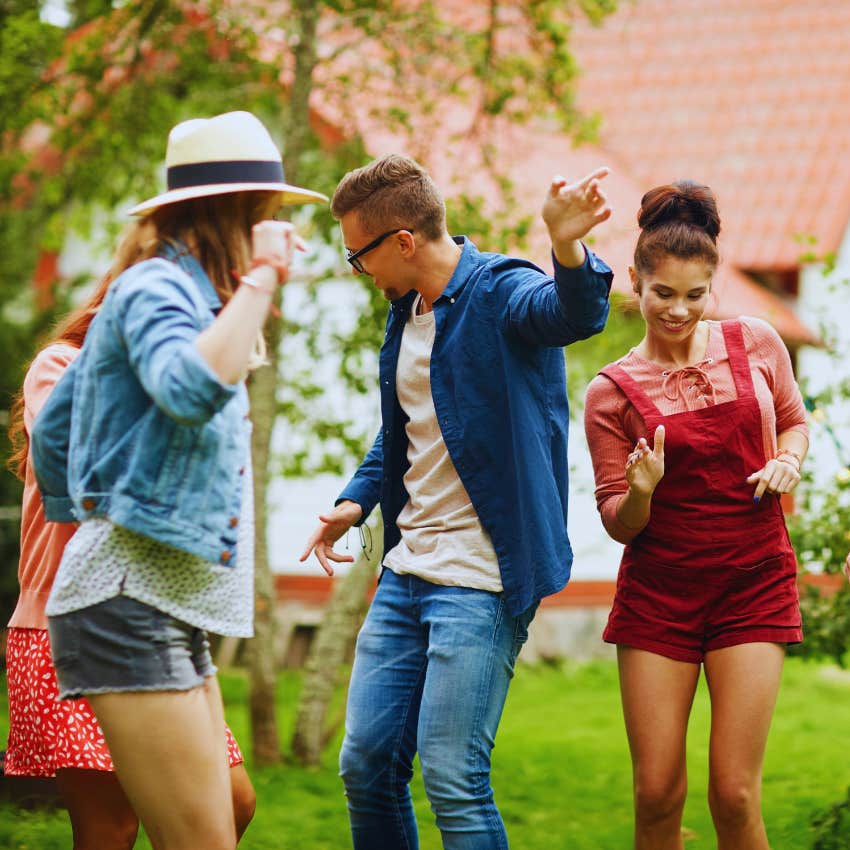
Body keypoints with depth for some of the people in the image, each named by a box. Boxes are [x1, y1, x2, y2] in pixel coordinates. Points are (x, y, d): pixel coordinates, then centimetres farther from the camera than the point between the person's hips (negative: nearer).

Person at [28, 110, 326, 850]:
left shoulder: (179, 289, 20)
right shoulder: (156, 288, -10)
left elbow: (51, 431, 26)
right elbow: (193, 390, -34)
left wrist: (82, 529, 32)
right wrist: (259, 279, -22)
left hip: (172, 614, 11)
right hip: (129, 606, -11)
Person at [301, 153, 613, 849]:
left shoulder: (500, 294, -12)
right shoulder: (405, 311, 14)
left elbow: (574, 313, -35)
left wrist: (567, 247, -57)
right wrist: (358, 501, 12)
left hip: (480, 581, -8)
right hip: (408, 570, 8)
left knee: (453, 779, -11)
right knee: (366, 764, 10)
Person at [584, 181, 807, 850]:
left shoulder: (756, 344, 2)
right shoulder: (612, 392, -2)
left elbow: (794, 420, 19)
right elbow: (617, 523, 1)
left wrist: (788, 461, -3)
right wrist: (641, 493, -21)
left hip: (753, 586, 0)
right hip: (657, 593, 0)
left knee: (735, 793, -6)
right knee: (657, 794, -1)